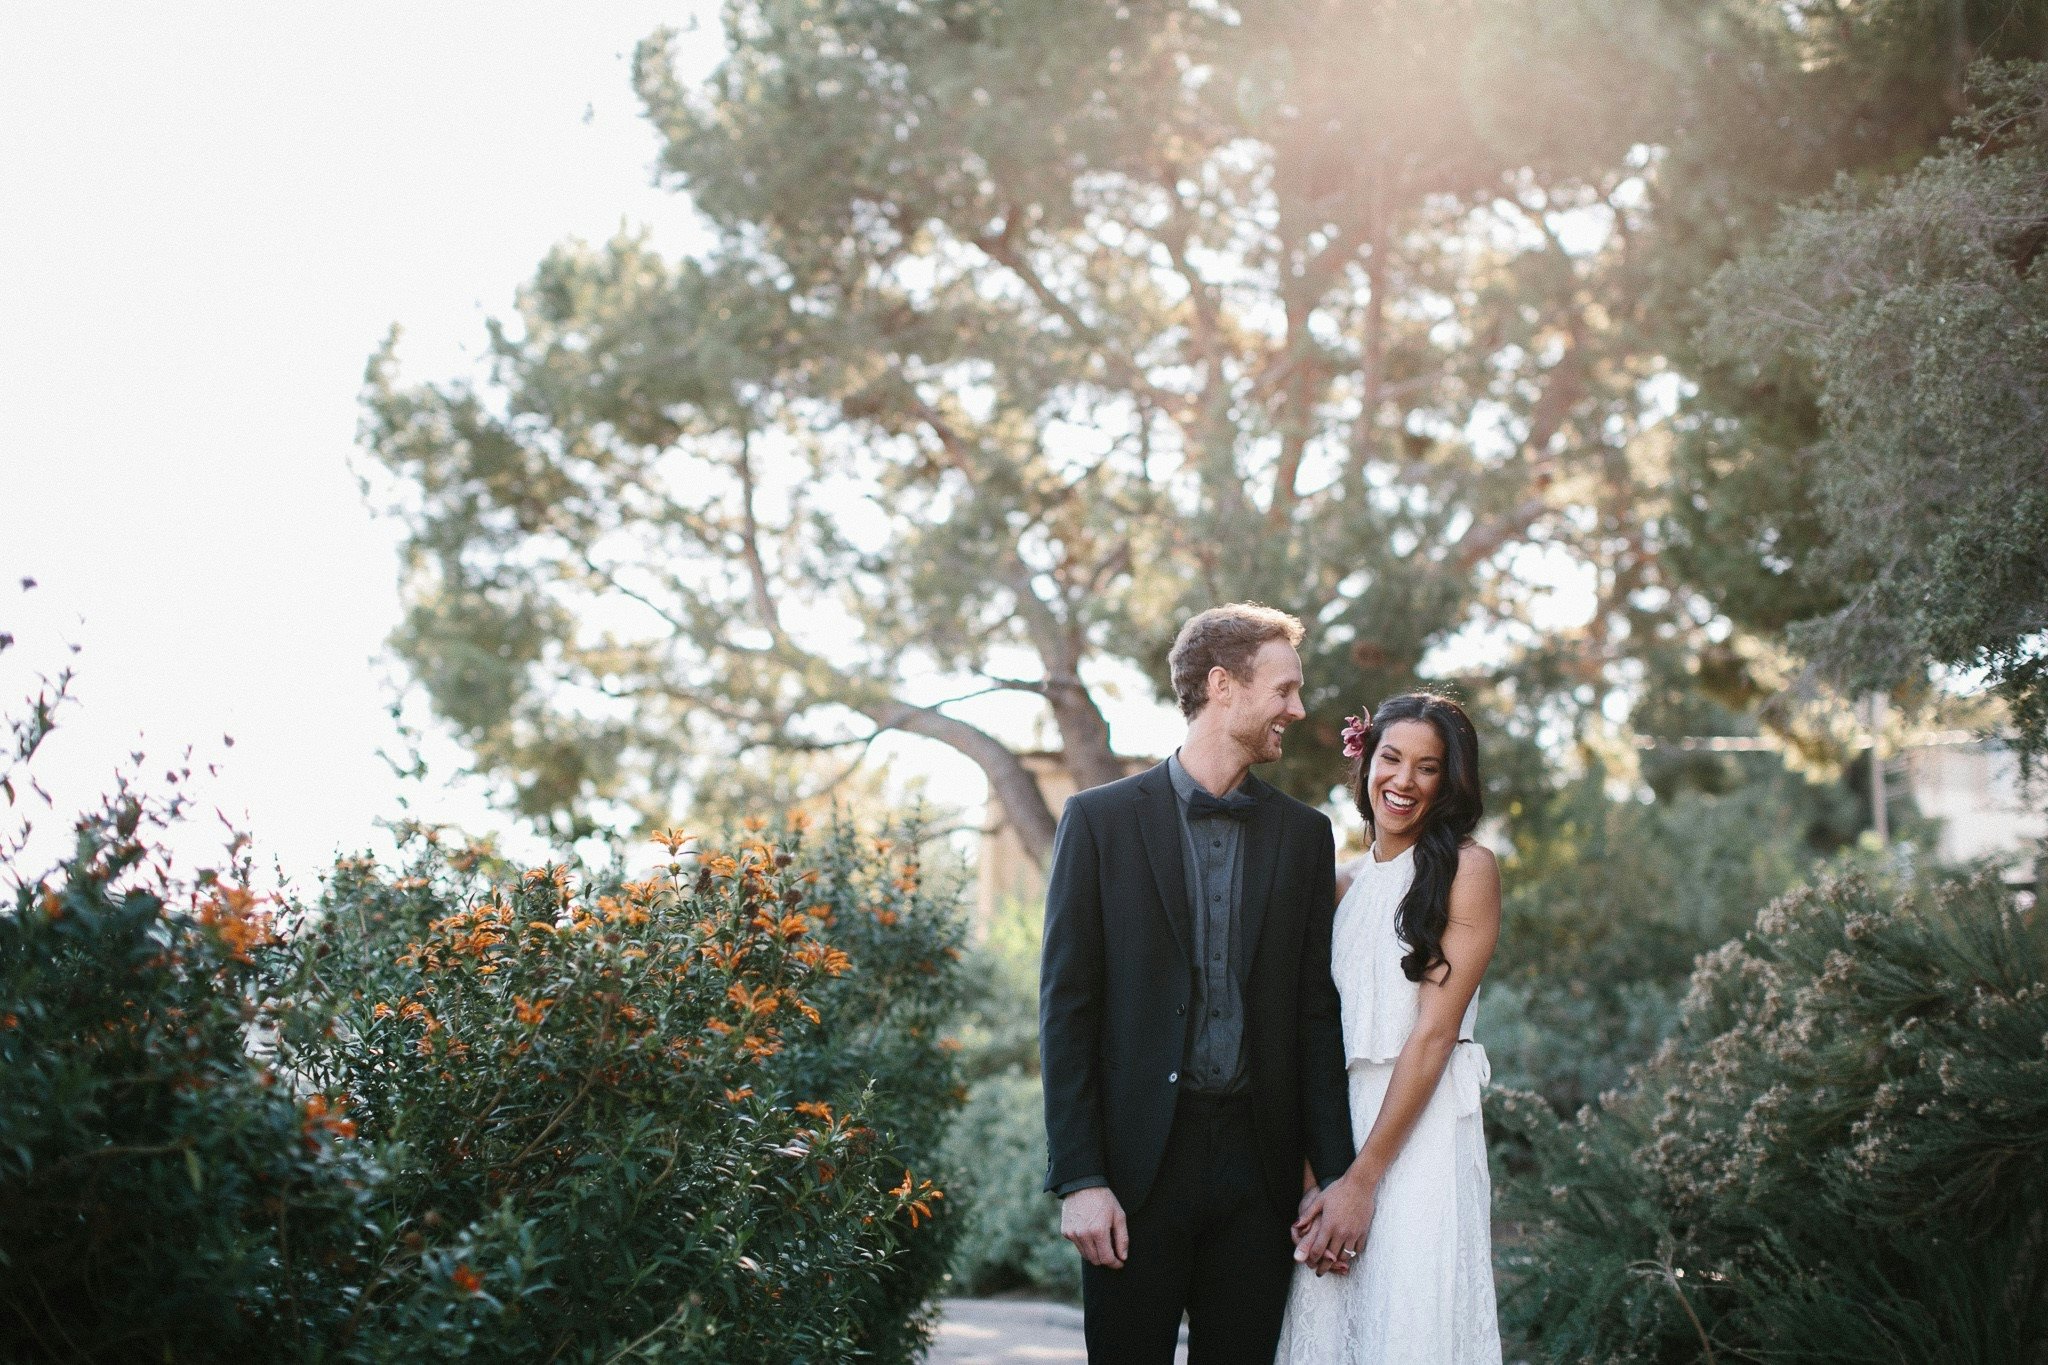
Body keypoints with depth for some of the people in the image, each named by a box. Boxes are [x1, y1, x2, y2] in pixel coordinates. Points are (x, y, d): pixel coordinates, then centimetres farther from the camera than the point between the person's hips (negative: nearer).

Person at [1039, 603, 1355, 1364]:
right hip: (1139, 1159, -3)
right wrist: (1078, 1179, -10)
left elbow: (1316, 1014, 9)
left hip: (1258, 1161, 3)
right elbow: (1066, 1008, -2)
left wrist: (1335, 1174, 1)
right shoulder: (1101, 819, 1)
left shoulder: (1304, 835, 11)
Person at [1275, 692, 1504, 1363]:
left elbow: (1434, 1031, -11)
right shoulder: (1348, 882, 14)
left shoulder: (1466, 868, -5)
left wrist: (1363, 1179, -14)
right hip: (1338, 1121, 6)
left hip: (1421, 1130, -6)